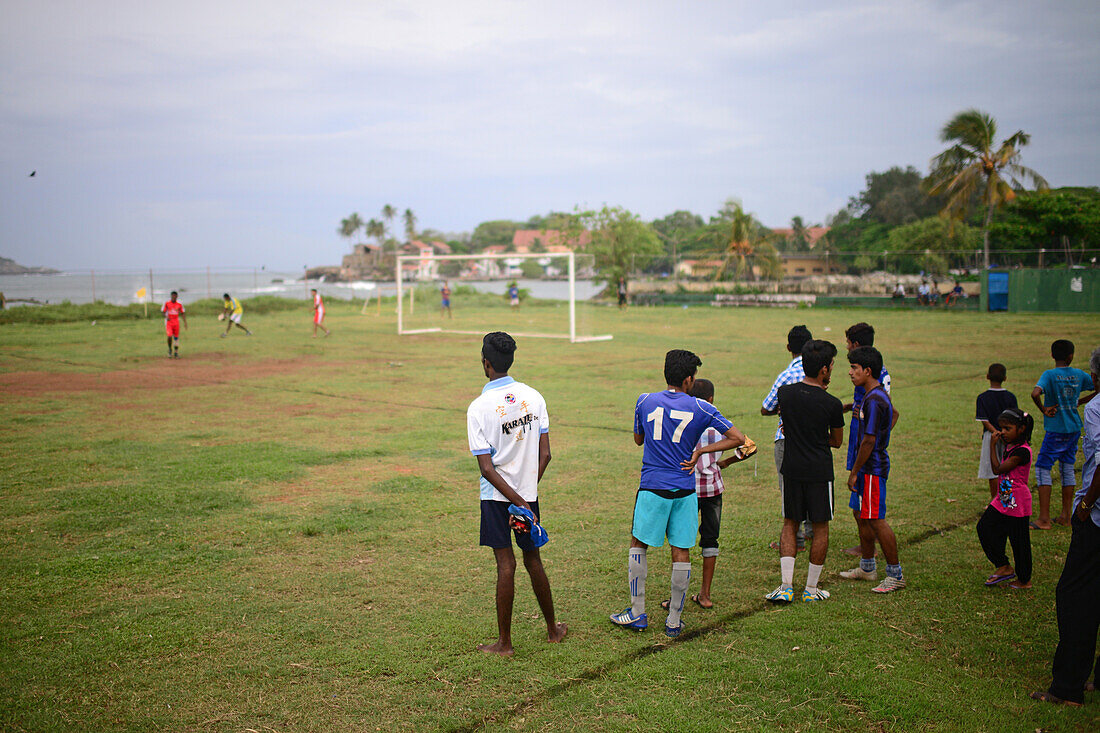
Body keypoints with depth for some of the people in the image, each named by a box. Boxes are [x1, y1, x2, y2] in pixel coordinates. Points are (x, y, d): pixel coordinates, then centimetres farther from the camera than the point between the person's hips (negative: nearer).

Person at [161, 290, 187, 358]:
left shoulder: (179, 304, 0)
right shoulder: (166, 303, -6)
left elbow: (183, 313, 7)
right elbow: (163, 311, 0)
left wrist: (185, 322, 0)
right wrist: (166, 317, -20)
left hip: (176, 322, 2)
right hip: (168, 322, -2)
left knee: (176, 337, 7)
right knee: (169, 336, -17)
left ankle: (176, 352, 19)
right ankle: (170, 349, 8)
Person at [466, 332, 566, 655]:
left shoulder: (478, 408, -15)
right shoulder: (533, 397, -1)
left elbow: (487, 469, -17)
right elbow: (545, 454, -2)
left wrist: (518, 502, -14)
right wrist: (528, 493, 2)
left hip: (497, 496, -4)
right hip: (529, 491, 4)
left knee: (506, 566, 0)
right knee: (533, 561, 18)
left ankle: (504, 643, 10)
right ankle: (553, 629, 30)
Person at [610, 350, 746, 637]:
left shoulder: (645, 401, 0)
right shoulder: (701, 408, -4)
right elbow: (737, 438, -5)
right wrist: (700, 451, -2)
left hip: (652, 488, 0)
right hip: (685, 490, 0)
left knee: (638, 545, 13)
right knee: (680, 553, 7)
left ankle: (637, 613, 16)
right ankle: (674, 621, 14)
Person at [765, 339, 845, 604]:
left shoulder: (785, 392, -4)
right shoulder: (832, 404, -12)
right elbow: (837, 442, 1)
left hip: (791, 470, 3)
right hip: (820, 472, -3)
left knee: (790, 524, 14)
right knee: (820, 528, 11)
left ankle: (786, 586, 6)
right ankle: (811, 589, 17)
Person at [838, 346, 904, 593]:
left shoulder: (874, 400, -21)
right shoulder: (876, 395, 10)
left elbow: (869, 440, -23)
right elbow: (894, 414, 31)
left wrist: (854, 472, -18)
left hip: (872, 468, -10)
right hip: (867, 467, 10)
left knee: (875, 520, -5)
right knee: (860, 514, 17)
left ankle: (896, 575, 3)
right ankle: (867, 567, 29)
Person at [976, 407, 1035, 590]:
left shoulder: (1022, 451, -20)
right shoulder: (1010, 447, 8)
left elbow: (998, 469, -21)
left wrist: (993, 445, -18)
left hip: (1017, 503, -9)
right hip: (1003, 500, 9)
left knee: (1019, 541, 3)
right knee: (984, 527, 3)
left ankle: (1024, 579, 19)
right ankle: (1003, 566, 14)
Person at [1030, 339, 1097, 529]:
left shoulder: (1050, 375, -13)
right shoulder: (1079, 375, 2)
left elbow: (1035, 393, -30)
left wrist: (1043, 409, -14)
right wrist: (1079, 402, 12)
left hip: (1056, 430, -6)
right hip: (1074, 428, 6)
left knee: (1042, 468, 0)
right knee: (1067, 468, 15)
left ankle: (1044, 519, -4)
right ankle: (1065, 516, 20)